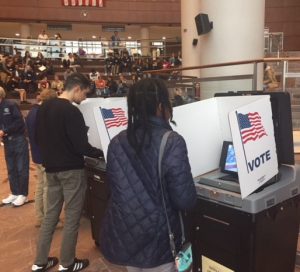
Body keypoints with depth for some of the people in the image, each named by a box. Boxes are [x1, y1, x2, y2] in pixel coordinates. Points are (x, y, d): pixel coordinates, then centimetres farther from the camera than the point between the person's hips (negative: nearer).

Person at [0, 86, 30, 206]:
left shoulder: (11, 105, -10)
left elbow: (19, 122, -16)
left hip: (19, 140, -6)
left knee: (22, 168, 1)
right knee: (11, 169, 13)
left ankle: (23, 194, 11)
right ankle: (15, 193, 25)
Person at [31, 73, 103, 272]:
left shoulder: (44, 107, 6)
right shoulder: (72, 112, -20)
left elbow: (39, 138, 14)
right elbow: (81, 146, -21)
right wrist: (102, 153, -7)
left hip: (51, 169, 8)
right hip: (71, 170, -8)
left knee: (51, 214, 17)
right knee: (72, 218, 7)